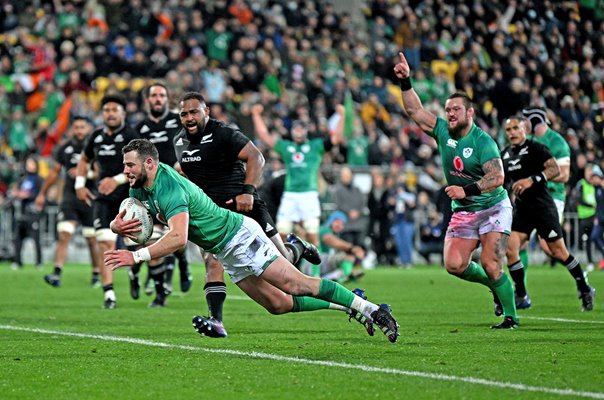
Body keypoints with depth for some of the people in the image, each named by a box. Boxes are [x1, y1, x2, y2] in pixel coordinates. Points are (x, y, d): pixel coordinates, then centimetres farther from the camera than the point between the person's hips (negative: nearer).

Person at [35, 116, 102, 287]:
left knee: (93, 240, 4)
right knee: (64, 235, -11)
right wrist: (42, 193, 22)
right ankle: (57, 274, -18)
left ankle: (97, 275, 19)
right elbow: (55, 172, 18)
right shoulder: (64, 149, 6)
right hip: (70, 198, 2)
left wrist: (86, 173, -22)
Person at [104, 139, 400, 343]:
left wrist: (136, 256, -43)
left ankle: (370, 309, -3)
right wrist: (118, 226, -12)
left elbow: (178, 238, -41)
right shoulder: (140, 188, 1)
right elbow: (120, 221, 14)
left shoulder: (169, 187, -28)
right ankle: (350, 306, 19)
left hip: (240, 237, -9)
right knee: (278, 304, 8)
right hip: (226, 251, 9)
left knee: (296, 285, -11)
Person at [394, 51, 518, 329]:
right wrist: (405, 82, -6)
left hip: (493, 209, -6)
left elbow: (497, 177, -26)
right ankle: (495, 284, 18)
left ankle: (511, 317, -5)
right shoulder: (443, 132, 1)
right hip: (462, 212, 6)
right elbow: (415, 110, 5)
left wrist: (467, 190, -34)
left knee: (490, 264, -16)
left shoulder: (483, 141, -17)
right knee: (454, 265, -8)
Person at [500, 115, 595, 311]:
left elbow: (555, 169, -22)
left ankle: (585, 290, 14)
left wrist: (532, 180, -31)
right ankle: (521, 295, 1)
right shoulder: (505, 155, 11)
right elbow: (503, 181, 26)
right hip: (521, 210, 6)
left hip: (542, 207, -6)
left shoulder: (535, 148, -9)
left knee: (558, 252, -2)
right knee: (509, 249, -10)